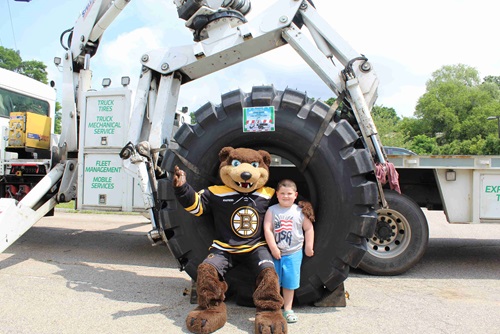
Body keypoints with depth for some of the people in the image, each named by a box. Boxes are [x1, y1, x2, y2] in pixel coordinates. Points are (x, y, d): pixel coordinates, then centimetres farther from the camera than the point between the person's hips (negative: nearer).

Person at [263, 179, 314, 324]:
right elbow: (267, 229, -10)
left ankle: (287, 309, 24)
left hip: (293, 253, 1)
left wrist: (309, 246, 1)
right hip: (275, 253, 0)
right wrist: (273, 249, -14)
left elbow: (309, 228, 4)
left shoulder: (299, 211, -2)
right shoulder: (272, 210, -5)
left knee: (289, 282, 10)